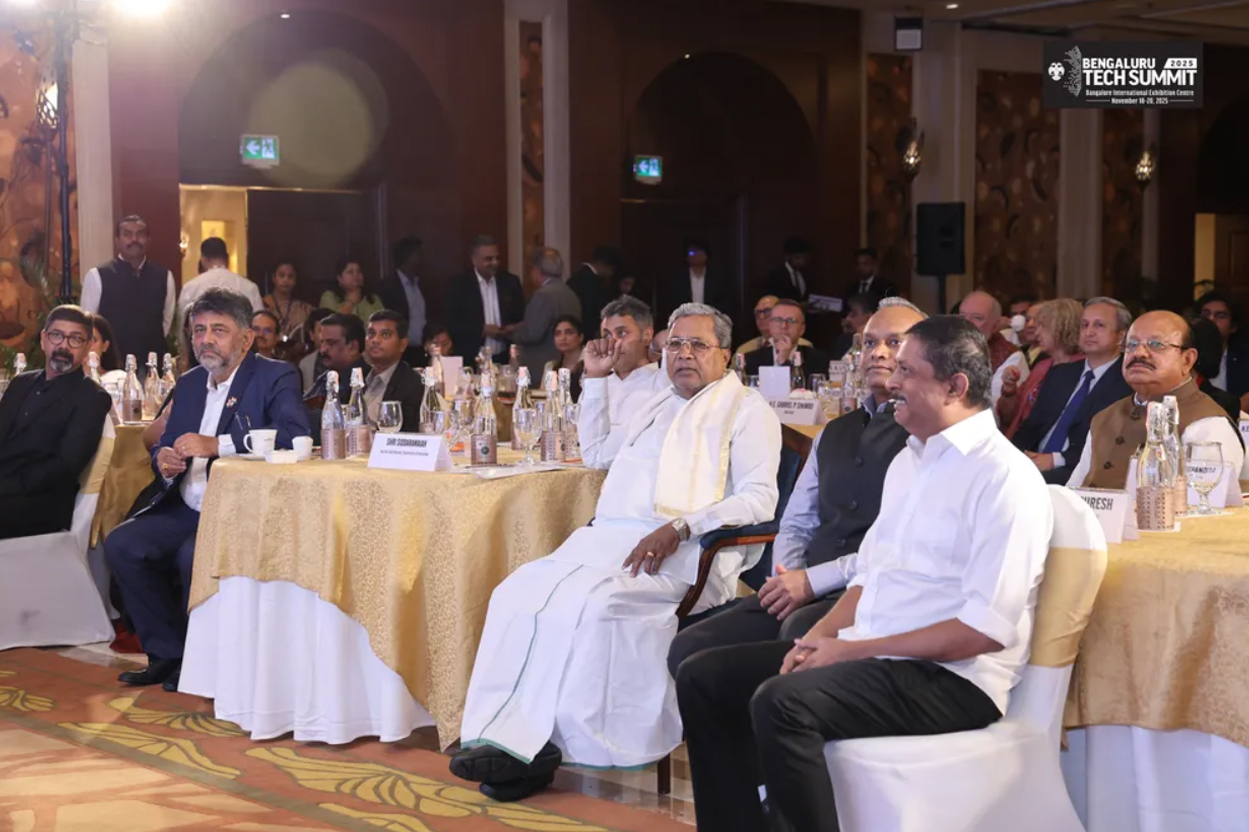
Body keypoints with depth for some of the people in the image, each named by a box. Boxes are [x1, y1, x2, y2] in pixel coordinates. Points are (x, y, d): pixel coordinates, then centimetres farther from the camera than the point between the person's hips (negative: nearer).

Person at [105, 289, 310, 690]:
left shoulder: (276, 377, -6)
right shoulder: (189, 383, 16)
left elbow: (296, 434, -23)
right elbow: (165, 445, 22)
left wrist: (218, 444, -28)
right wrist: (163, 460, -5)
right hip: (186, 510, 7)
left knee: (194, 555, -32)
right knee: (121, 545, -12)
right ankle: (168, 654, 2)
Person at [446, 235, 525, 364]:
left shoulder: (511, 282, 7)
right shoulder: (459, 285, 0)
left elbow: (523, 318, 12)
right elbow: (453, 324, -5)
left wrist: (514, 329, -10)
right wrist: (483, 329, -15)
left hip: (505, 359, 2)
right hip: (472, 360, -2)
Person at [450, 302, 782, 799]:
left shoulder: (746, 409, 8)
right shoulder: (655, 408, 30)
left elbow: (758, 498, -6)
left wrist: (678, 529, -18)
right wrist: (595, 380, 37)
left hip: (681, 552, -7)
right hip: (608, 536, 7)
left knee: (588, 599, -34)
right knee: (517, 593, -19)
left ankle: (524, 743, -28)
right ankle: (506, 738, -25)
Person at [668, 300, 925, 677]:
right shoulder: (834, 434, 25)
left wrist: (812, 580, -13)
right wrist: (786, 580, 1)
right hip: (807, 591, 7)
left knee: (800, 632, -38)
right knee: (690, 649, -13)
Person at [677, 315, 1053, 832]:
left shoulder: (1004, 476, -13)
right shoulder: (908, 461, 16)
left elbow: (987, 628, -20)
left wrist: (853, 649, -17)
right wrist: (821, 638, -1)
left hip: (952, 678, -9)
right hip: (864, 654, 9)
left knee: (781, 702, -31)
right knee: (704, 677, 1)